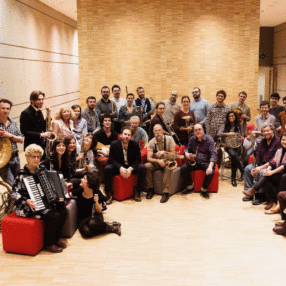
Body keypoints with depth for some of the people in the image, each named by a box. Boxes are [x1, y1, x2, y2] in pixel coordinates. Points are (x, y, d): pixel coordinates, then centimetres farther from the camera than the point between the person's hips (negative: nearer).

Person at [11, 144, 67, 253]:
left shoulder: (42, 170, 8)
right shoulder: (22, 174, -11)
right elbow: (14, 193, -16)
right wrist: (27, 201, -30)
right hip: (29, 207, -7)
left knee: (63, 211, -16)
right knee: (53, 216, -26)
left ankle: (56, 239, 3)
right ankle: (49, 244, -6)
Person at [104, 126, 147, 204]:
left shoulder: (135, 145, -6)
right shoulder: (114, 144, -9)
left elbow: (138, 159, -7)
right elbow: (111, 159, -11)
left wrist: (131, 168, -27)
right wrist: (120, 168, -29)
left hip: (131, 167, 1)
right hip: (118, 167, -1)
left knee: (143, 167, -27)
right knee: (107, 169, -30)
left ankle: (137, 192, -11)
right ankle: (109, 194, -17)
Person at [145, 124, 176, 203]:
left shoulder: (169, 139, -8)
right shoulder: (151, 142, -5)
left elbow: (173, 153, -9)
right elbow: (149, 158, -13)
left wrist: (163, 152, -25)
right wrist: (158, 161, -31)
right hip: (156, 162, 2)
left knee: (168, 168, -37)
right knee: (146, 166, -27)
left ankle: (166, 193, -34)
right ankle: (150, 189, -13)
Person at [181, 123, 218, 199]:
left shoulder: (209, 139, -8)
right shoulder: (192, 139, 7)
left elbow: (214, 154, -16)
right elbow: (187, 148, 18)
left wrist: (210, 166, -32)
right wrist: (186, 153, -11)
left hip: (206, 162, -4)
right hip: (195, 162, 4)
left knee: (210, 172, -34)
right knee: (183, 168, -21)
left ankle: (204, 190, -8)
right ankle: (190, 187, 0)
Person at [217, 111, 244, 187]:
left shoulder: (239, 126, 10)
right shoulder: (225, 126, 5)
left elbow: (242, 136, 12)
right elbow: (219, 134, -9)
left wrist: (242, 138, -12)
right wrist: (227, 134, -24)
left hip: (237, 146, 1)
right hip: (228, 146, -1)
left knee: (233, 159, -27)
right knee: (234, 155, -34)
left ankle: (233, 178, -17)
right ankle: (242, 171, -21)